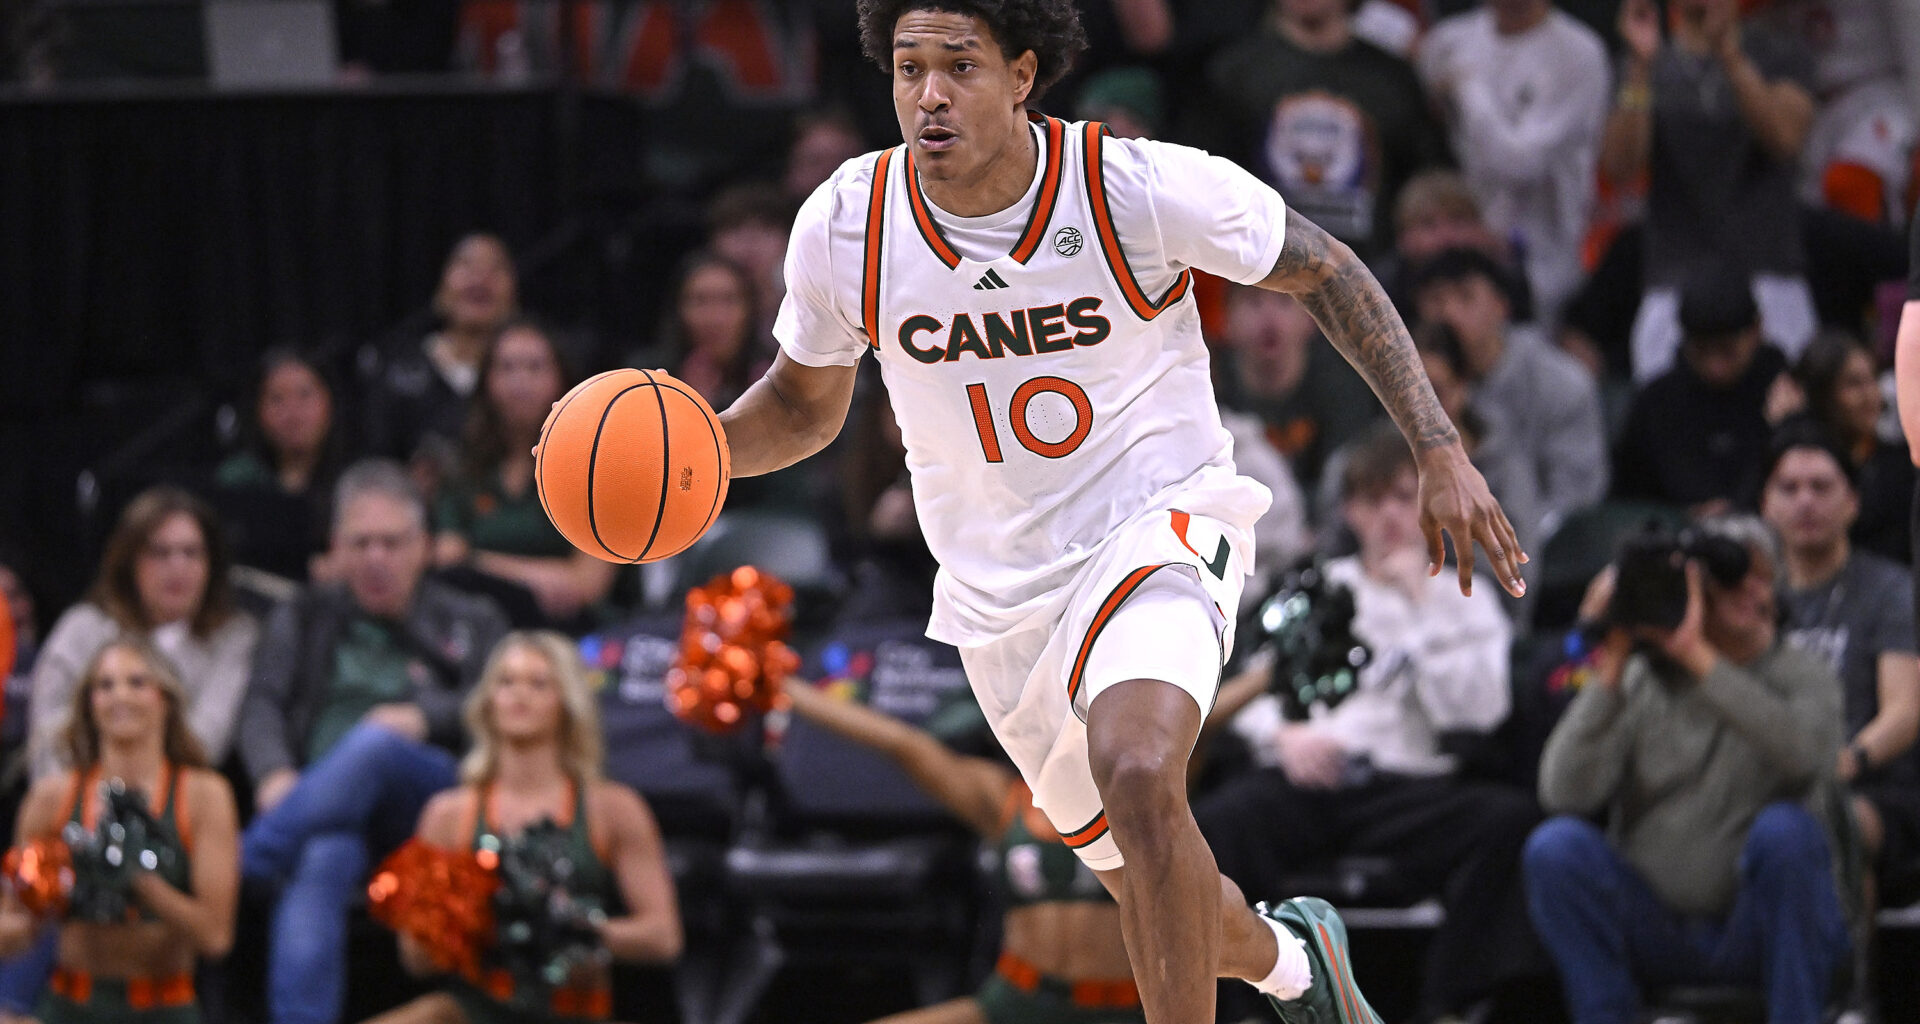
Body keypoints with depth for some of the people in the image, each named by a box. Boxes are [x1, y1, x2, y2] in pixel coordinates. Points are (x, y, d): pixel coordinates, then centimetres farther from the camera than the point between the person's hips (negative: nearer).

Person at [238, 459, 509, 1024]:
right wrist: (275, 775, -12)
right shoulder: (304, 621, 26)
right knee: (321, 862, -39)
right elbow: (261, 707, 11)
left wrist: (424, 718, -10)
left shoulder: (471, 623, 25)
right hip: (320, 799, 0)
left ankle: (250, 863, -41)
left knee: (374, 744, -37)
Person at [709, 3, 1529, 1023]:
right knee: (1149, 885, 13)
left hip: (1159, 522, -4)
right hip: (1000, 586, 4)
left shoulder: (1145, 189, -20)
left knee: (1135, 774, -33)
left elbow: (1320, 269, -4)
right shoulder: (844, 228, -12)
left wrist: (1440, 452, -9)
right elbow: (805, 402, 6)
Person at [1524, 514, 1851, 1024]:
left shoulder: (1800, 677, 0)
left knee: (1785, 829, -31)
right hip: (1652, 927, 1)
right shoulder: (1637, 682, 2)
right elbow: (1566, 794, -13)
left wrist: (1698, 656, -27)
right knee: (1557, 844, -24)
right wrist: (1609, 669, -18)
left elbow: (1805, 752, -27)